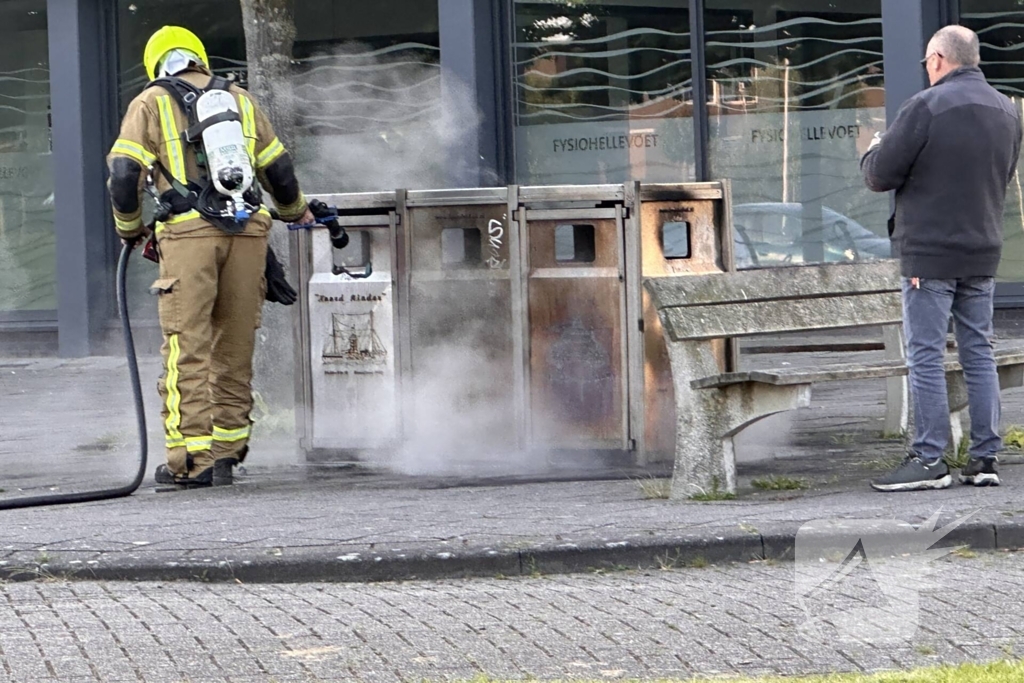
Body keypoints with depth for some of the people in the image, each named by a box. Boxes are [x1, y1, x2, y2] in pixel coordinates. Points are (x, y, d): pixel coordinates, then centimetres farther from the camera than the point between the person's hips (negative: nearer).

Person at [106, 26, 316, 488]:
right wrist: (295, 211, 42)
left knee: (187, 348, -4)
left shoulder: (150, 104, 10)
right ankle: (227, 452, 14)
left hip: (189, 231, -3)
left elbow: (123, 176, 1)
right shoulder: (239, 100, 21)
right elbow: (279, 172, 23)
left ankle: (191, 459, -10)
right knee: (235, 348, 11)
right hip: (248, 229, 4)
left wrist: (130, 229, 18)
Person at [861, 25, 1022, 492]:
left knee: (925, 356, -3)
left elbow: (880, 176, -11)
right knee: (978, 353, 10)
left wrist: (873, 153, 10)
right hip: (983, 252, 7)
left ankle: (929, 459, -4)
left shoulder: (926, 107, -13)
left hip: (930, 252, -6)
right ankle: (985, 458, 9)